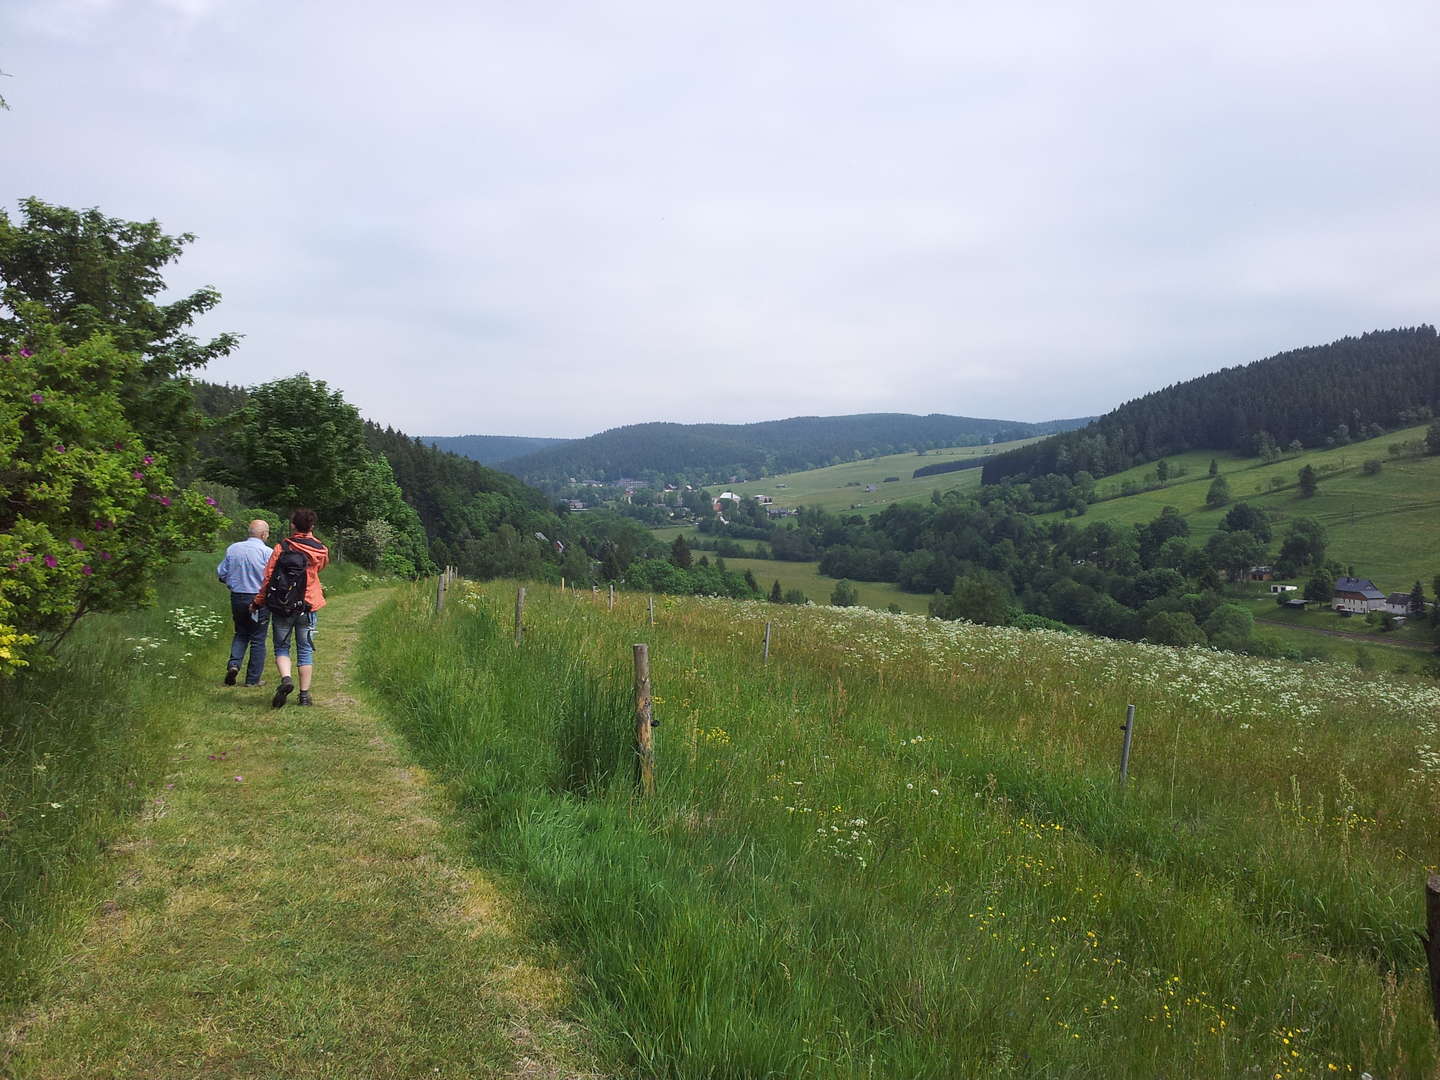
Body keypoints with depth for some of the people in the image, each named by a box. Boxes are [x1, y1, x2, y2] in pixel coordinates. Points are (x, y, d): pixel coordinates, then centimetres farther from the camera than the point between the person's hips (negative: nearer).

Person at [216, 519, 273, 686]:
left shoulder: (232, 549, 2)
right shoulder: (267, 552, -13)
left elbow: (221, 574, 6)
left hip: (237, 598, 4)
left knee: (241, 634, 22)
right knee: (258, 640, 6)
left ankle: (234, 663, 0)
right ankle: (253, 679, 10)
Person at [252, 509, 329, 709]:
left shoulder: (281, 548, -4)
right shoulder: (320, 551, -1)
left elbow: (268, 577, -4)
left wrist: (258, 601, 8)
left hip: (281, 608, -1)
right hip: (307, 607, 1)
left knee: (281, 648, 11)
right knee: (305, 650, 8)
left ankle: (286, 679, -14)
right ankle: (305, 694, 9)